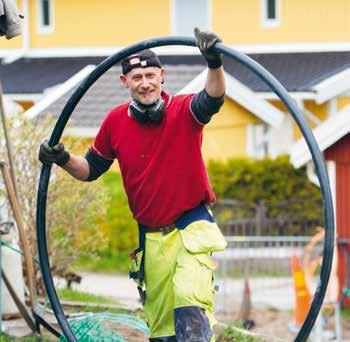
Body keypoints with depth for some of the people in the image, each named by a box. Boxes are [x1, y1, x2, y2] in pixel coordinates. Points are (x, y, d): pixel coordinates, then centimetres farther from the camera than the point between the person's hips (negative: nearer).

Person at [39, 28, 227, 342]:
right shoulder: (116, 122, -1)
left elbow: (213, 100, -33)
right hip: (150, 237, 4)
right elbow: (91, 169, 11)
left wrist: (215, 65, -53)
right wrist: (64, 160, -10)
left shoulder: (183, 110, -11)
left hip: (192, 228, -4)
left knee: (190, 306, -24)